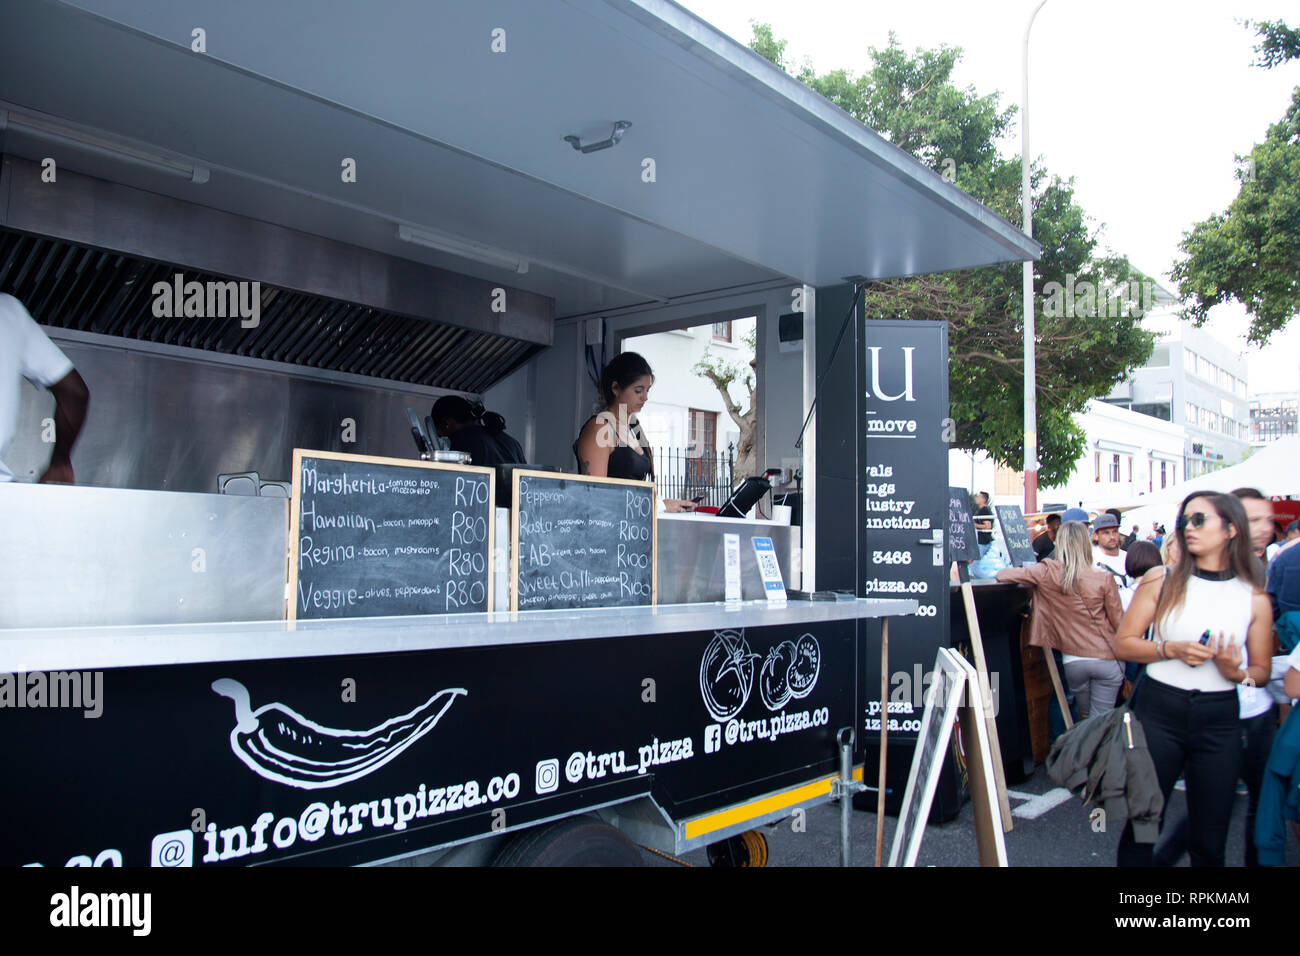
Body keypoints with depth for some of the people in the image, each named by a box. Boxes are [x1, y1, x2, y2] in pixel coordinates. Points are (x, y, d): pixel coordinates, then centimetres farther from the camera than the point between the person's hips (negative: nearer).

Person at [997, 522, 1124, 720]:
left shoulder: (1048, 573, -9)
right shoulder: (1104, 578, -11)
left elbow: (1002, 575, -7)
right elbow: (1118, 622, -5)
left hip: (1073, 661, 2)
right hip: (1106, 658, -2)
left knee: (1086, 718, 21)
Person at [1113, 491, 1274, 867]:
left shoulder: (1253, 598, 3)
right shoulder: (1161, 580, 1)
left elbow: (1261, 670, 10)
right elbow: (1123, 644, 1)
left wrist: (1235, 672, -11)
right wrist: (1171, 649, -15)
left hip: (1220, 720, 1)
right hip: (1159, 712, -1)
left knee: (1209, 842, 8)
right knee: (1139, 827, 5)